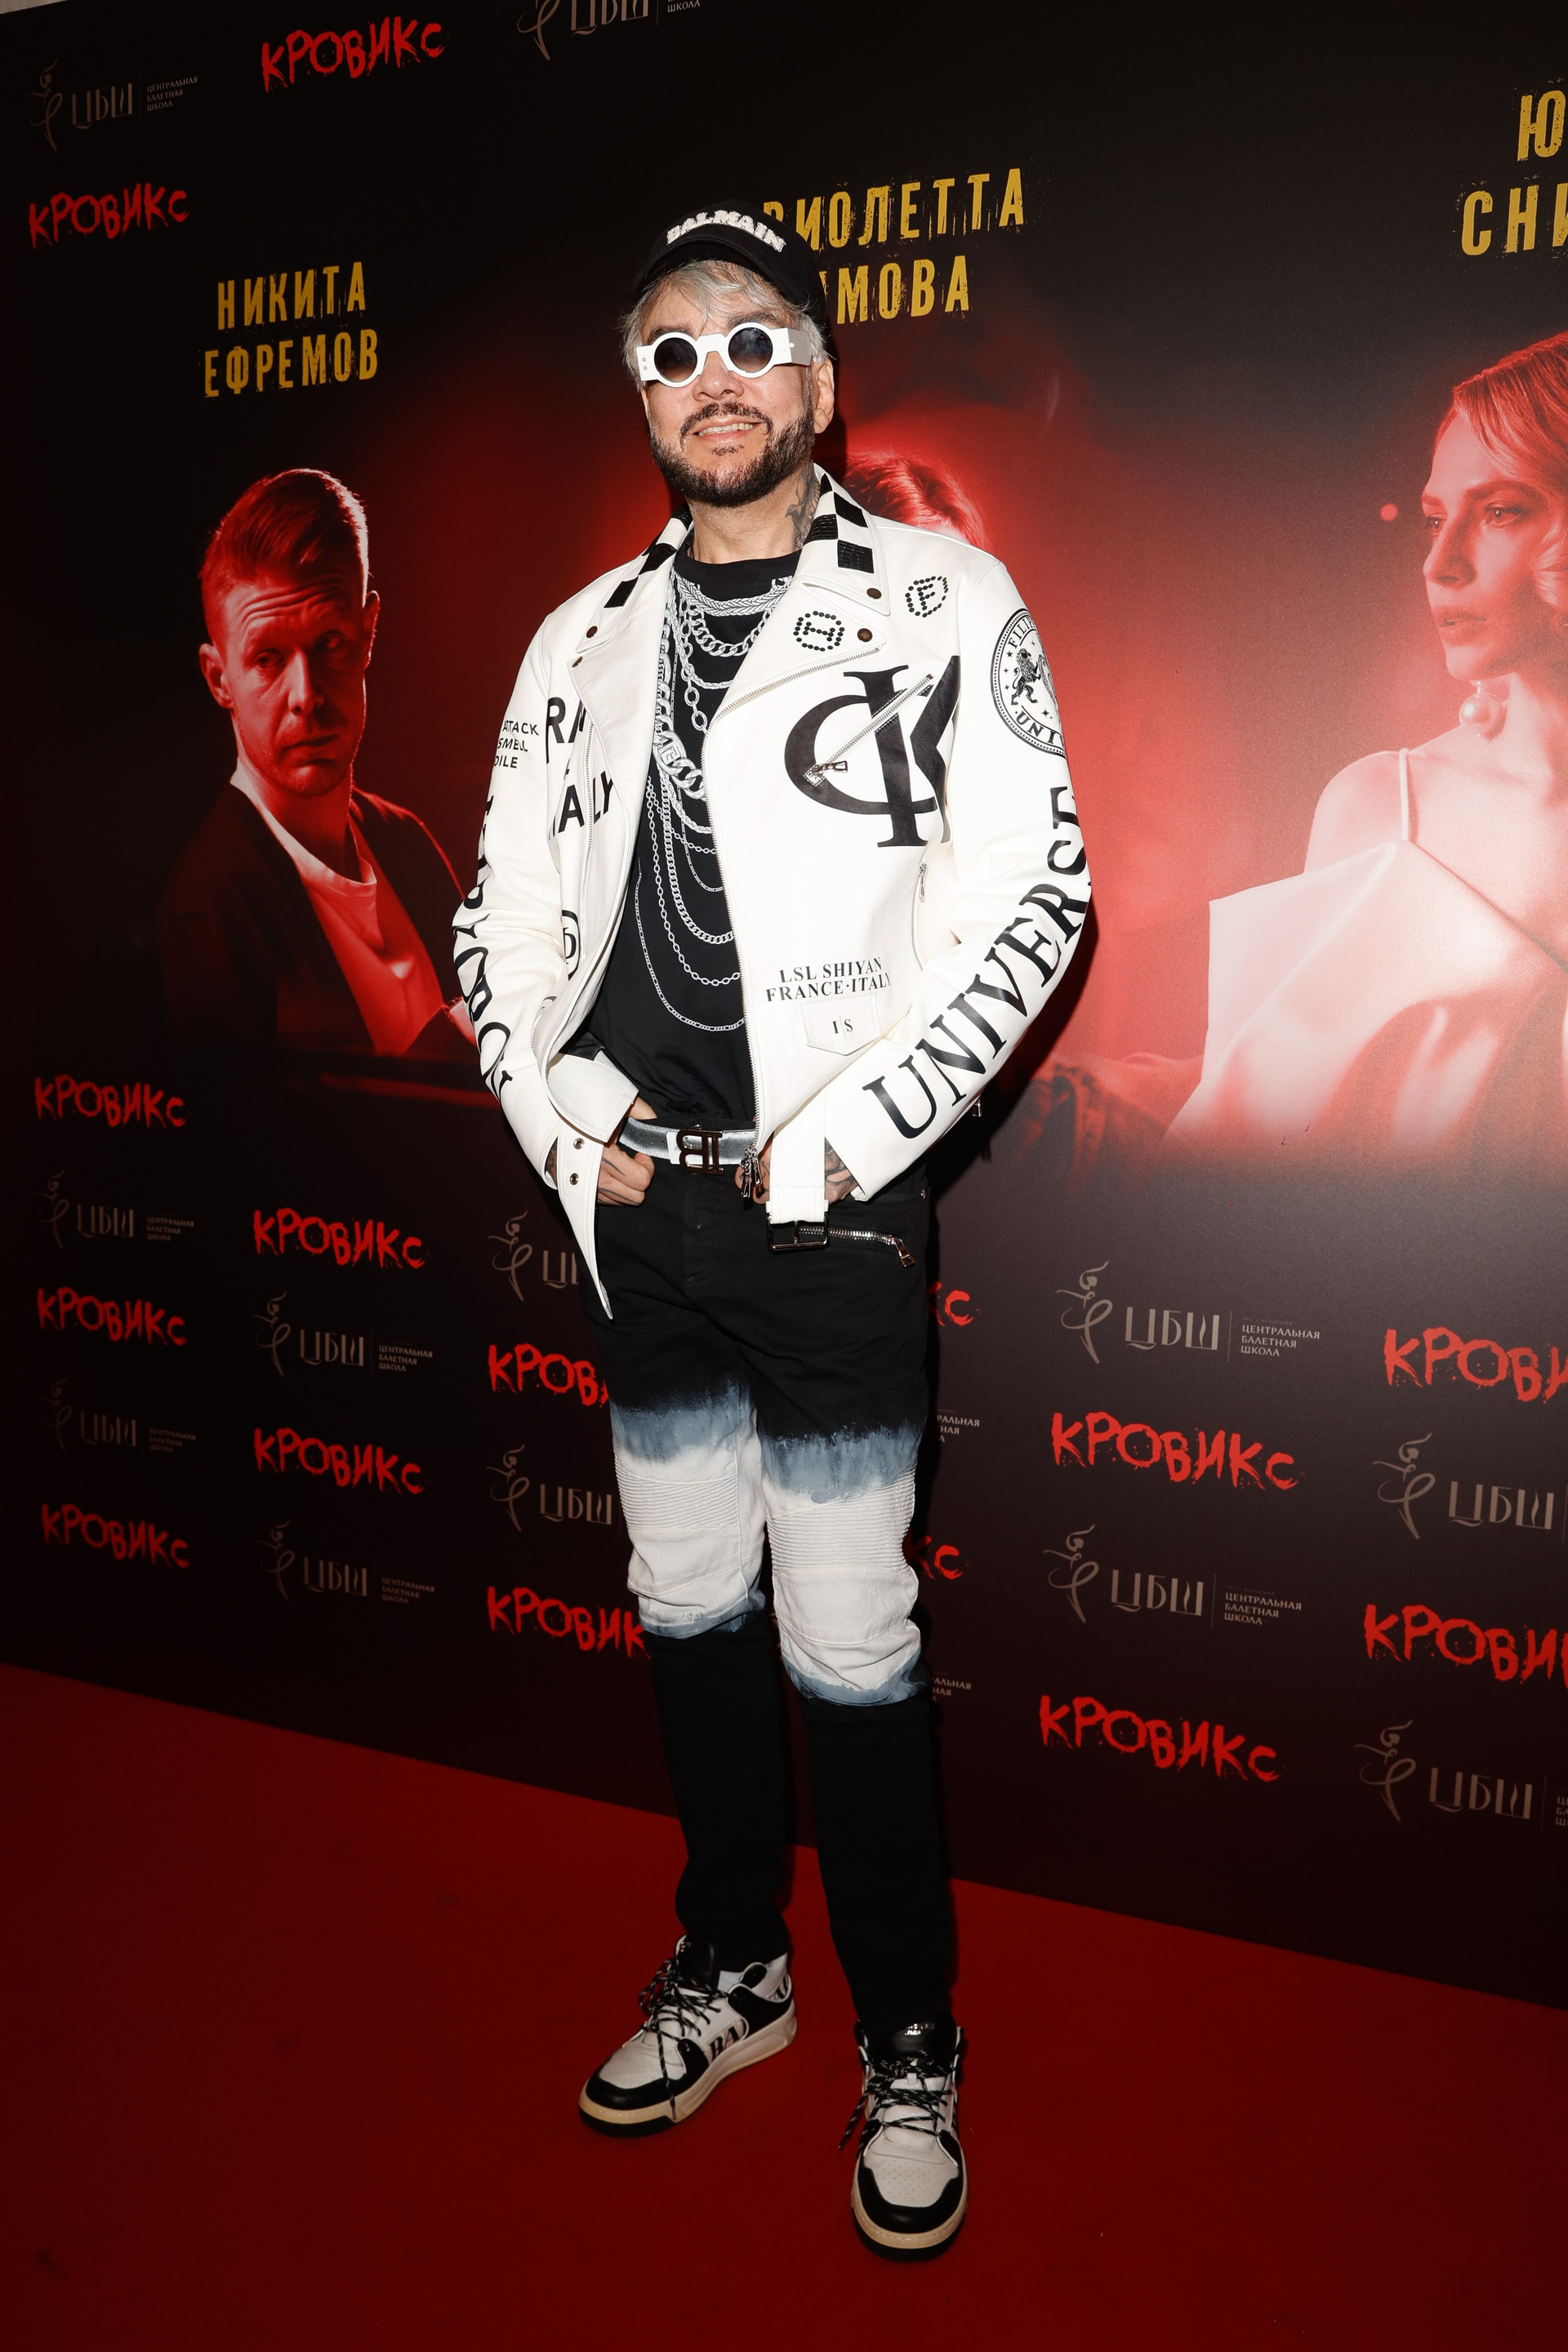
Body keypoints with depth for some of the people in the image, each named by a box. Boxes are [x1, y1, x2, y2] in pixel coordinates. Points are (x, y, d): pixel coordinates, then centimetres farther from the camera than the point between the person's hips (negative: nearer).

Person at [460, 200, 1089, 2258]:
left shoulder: (943, 605, -1)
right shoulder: (585, 641, 12)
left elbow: (1032, 898, -9)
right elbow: (502, 909, 14)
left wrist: (825, 1150, -13)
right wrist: (570, 1118, -1)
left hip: (832, 1213, -5)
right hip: (637, 1207, 5)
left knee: (849, 1644, 0)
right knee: (688, 1606, 15)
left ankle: (910, 2048, 23)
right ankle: (731, 1970, 36)